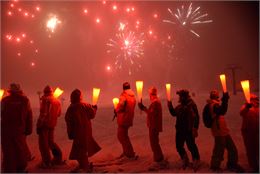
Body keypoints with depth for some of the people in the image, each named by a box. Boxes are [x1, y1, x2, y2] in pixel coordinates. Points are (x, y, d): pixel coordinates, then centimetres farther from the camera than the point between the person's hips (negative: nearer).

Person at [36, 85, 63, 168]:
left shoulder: (45, 100, -11)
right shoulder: (57, 101, 10)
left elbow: (43, 113, -18)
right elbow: (58, 114, 16)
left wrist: (38, 125, -16)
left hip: (44, 124, -7)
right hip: (52, 124, 7)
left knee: (43, 143, 1)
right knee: (50, 141, 20)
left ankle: (46, 162, 3)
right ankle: (58, 158, 22)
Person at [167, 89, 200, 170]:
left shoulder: (191, 105, -12)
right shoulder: (180, 106, 10)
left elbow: (196, 117, -16)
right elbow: (174, 113, 19)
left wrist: (195, 128, -21)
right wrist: (170, 105, 6)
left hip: (189, 131, -7)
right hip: (180, 130, 7)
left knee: (191, 146, -1)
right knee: (179, 146, 12)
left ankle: (196, 161, 20)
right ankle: (185, 160, 32)